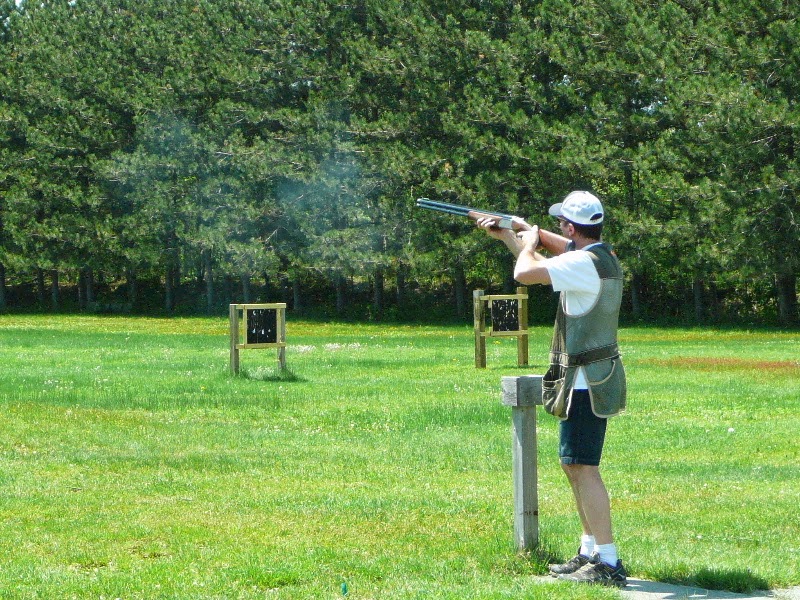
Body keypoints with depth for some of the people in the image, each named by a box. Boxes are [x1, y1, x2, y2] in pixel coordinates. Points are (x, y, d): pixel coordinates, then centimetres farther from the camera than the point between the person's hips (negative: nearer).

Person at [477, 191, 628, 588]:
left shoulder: (585, 263, -19)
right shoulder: (600, 257, 12)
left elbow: (525, 273, -24)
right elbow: (558, 254, 30)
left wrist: (529, 242, -3)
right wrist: (508, 235, 30)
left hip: (586, 382, -10)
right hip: (590, 378, 10)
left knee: (583, 467, -11)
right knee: (573, 465, 17)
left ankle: (607, 562, -15)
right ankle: (590, 551, 22)